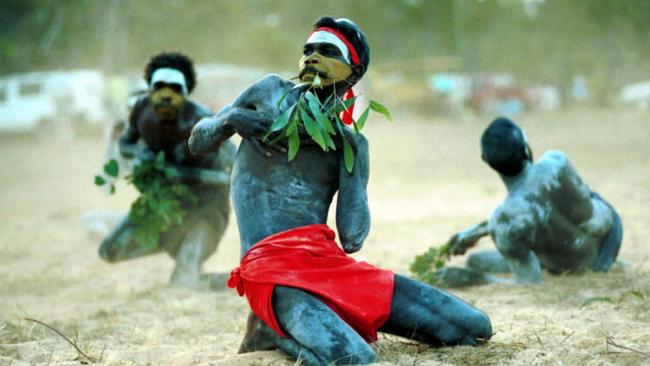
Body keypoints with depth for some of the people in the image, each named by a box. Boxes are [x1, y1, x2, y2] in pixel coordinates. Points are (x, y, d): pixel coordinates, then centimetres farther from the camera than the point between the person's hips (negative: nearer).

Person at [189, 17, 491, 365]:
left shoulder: (350, 141, 12)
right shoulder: (270, 93, 11)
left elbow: (352, 239, -1)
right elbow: (198, 142, 19)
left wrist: (351, 150, -4)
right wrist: (231, 118, -2)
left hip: (328, 259, 5)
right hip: (271, 266, -4)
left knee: (474, 327, -1)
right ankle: (275, 329, -2)